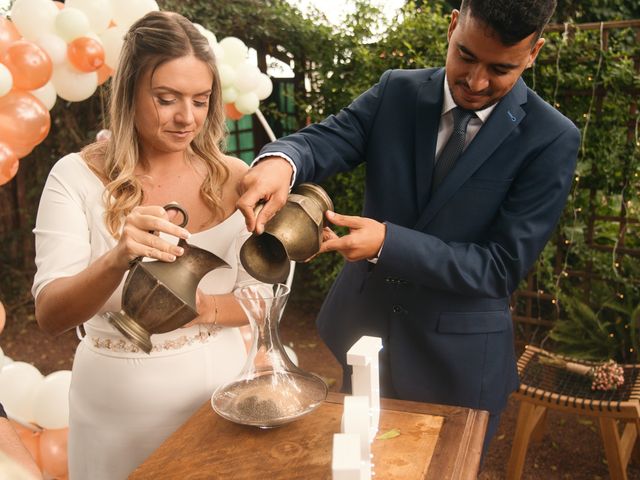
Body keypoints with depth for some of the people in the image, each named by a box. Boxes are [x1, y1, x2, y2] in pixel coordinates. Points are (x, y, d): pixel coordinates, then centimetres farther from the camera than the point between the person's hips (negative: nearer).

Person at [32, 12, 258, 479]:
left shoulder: (234, 180, -7)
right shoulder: (77, 176, -11)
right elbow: (50, 315, -16)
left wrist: (202, 307, -22)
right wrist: (117, 261, -35)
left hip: (217, 389, 2)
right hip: (117, 408, -1)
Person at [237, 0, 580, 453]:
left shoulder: (552, 140, -16)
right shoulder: (397, 92, -5)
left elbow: (503, 266, -18)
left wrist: (389, 242, -29)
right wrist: (279, 160, -39)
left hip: (457, 354, -3)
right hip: (364, 324, 3)